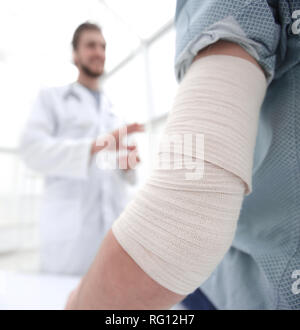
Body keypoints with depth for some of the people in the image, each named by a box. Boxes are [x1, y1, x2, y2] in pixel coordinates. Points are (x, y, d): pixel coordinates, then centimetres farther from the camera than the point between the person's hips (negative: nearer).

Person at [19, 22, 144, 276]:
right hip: (69, 224, -3)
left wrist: (128, 164, -3)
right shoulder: (52, 98, 11)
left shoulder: (113, 112, 22)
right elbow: (32, 148, -6)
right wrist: (96, 145, -20)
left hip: (117, 222, 4)